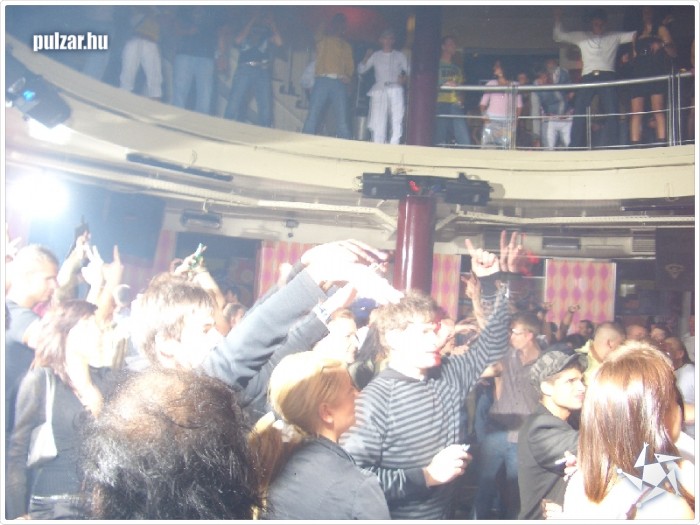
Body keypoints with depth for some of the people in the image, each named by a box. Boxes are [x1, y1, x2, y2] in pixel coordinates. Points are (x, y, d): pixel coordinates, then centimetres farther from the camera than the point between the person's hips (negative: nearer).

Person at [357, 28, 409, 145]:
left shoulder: (400, 56, 18)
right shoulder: (375, 55, 18)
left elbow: (409, 71, 13)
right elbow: (361, 70, 14)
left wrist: (404, 78, -9)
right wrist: (366, 58, -2)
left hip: (395, 90, 0)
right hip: (379, 90, 0)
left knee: (397, 120, -14)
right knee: (378, 121, -10)